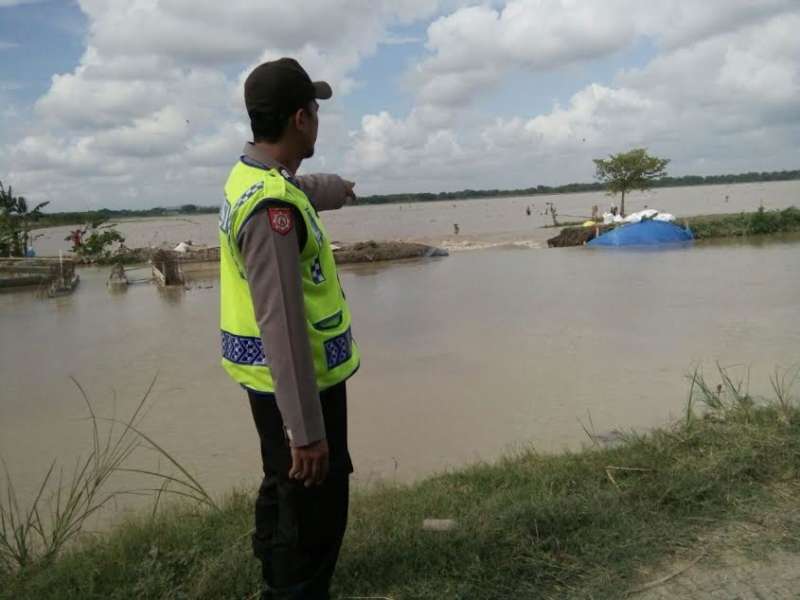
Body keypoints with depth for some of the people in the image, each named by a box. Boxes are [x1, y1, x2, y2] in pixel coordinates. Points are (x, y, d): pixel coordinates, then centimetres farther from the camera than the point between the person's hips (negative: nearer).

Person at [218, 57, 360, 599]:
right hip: (297, 383, -11)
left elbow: (306, 188, 32)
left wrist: (340, 188, 54)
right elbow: (281, 324, -30)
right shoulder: (272, 206, -26)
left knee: (284, 494, 25)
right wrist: (306, 428, -28)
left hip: (271, 379, 11)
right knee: (313, 512, 1)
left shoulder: (254, 175, 7)